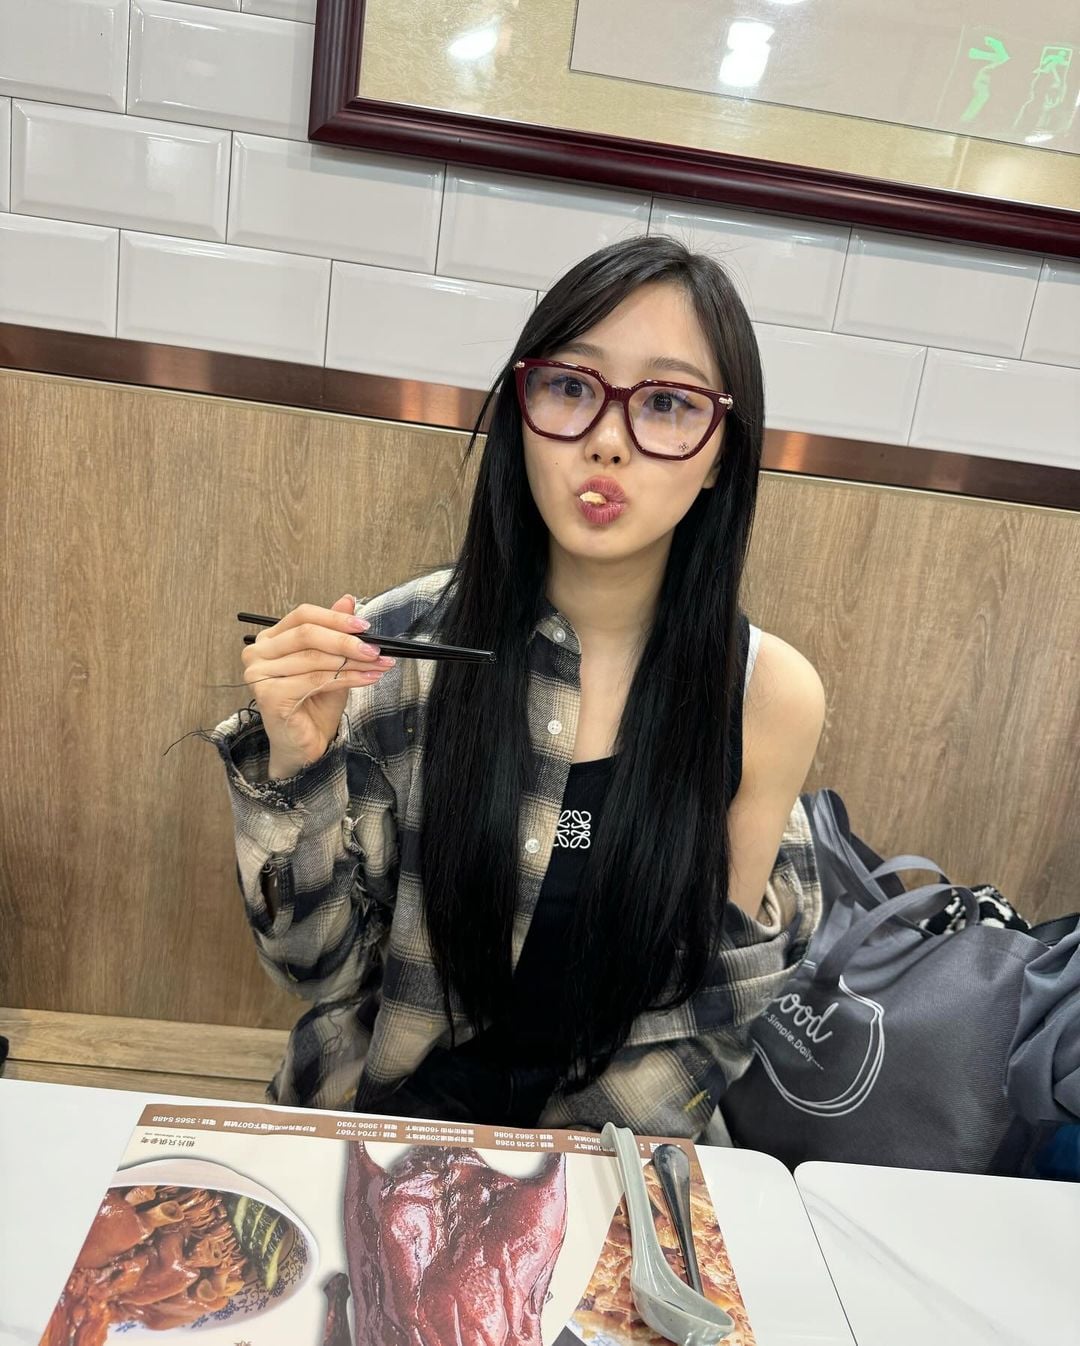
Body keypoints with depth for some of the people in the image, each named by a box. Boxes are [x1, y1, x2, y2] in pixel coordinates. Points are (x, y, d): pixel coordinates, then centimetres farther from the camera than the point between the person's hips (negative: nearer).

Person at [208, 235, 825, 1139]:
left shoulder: (768, 695, -11)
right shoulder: (401, 647, -13)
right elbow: (321, 966, -6)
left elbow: (731, 1000, -1)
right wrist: (295, 767, -21)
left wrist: (557, 1155, -10)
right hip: (366, 1134, 1)